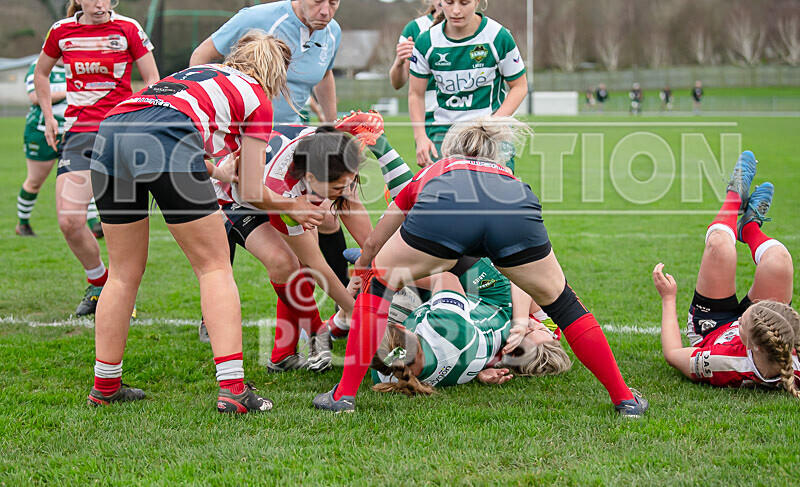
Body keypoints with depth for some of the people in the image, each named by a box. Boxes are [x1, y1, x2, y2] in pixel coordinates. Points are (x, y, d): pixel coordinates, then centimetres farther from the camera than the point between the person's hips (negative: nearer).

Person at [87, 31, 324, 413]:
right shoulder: (256, 98, 20)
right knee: (214, 267, 4)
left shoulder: (202, 72, 37)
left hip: (109, 132, 6)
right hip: (165, 138, -6)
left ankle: (105, 385, 23)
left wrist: (217, 174, 59)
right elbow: (251, 192, 20)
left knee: (125, 271, 18)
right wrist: (294, 207, 36)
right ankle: (232, 388, -4)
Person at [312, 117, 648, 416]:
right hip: (514, 208, 1)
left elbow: (373, 244, 55)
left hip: (444, 207, -1)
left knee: (377, 285, 22)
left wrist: (362, 270, 74)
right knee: (560, 301, 23)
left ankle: (344, 394, 18)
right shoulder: (508, 178, 45)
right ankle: (624, 399, 24)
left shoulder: (429, 174, 43)